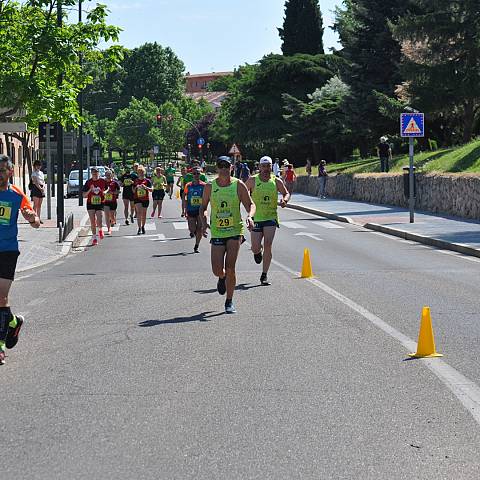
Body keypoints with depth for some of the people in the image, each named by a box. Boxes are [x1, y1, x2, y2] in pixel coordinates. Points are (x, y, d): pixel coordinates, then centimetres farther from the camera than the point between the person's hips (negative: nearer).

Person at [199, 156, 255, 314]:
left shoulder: (238, 185, -2)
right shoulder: (209, 187, 2)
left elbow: (250, 204, 1)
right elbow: (203, 207, 11)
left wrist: (249, 216, -20)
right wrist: (204, 222, -7)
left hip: (235, 230, -1)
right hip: (217, 232, 2)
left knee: (230, 268, -11)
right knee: (217, 270, -4)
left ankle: (229, 302, 5)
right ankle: (222, 278, 36)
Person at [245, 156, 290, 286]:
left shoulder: (277, 181, 2)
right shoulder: (252, 180, -1)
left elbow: (286, 193, 13)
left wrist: (284, 200, -9)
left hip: (271, 217, 0)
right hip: (256, 218, 0)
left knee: (268, 245, -12)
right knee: (255, 248, -2)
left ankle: (264, 276, -4)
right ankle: (257, 252, 39)